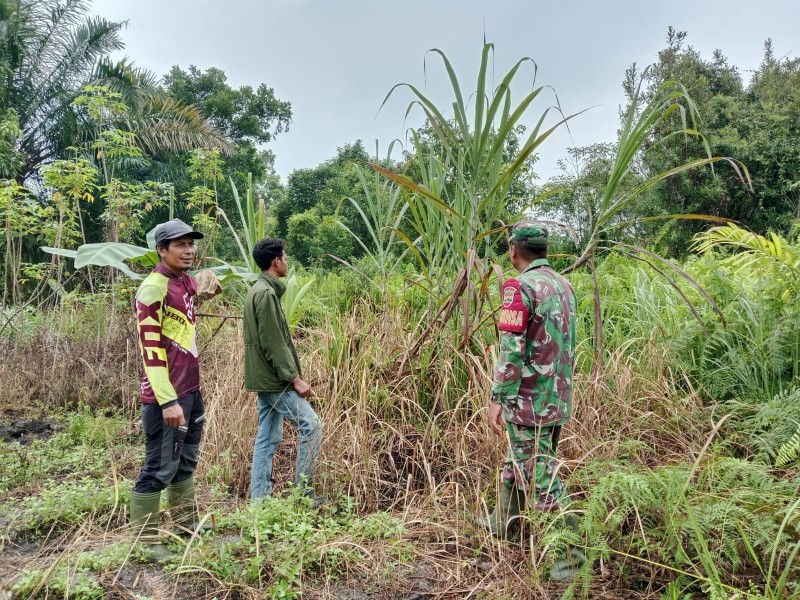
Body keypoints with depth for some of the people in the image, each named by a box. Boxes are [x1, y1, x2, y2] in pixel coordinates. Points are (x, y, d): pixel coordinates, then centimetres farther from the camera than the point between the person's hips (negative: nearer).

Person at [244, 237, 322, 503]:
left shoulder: (260, 290, 15)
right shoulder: (266, 293, -16)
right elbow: (274, 344, -21)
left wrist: (292, 375, 19)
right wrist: (295, 378, -18)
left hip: (266, 379, 10)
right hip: (274, 379, -10)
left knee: (268, 437, 11)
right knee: (311, 425, -6)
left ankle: (259, 498, 16)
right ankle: (303, 491, 1)